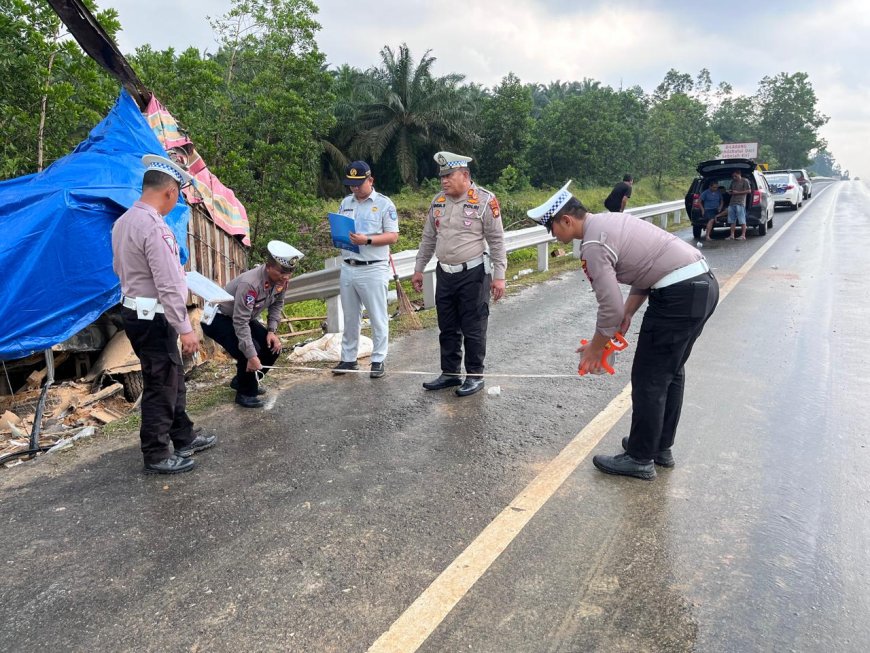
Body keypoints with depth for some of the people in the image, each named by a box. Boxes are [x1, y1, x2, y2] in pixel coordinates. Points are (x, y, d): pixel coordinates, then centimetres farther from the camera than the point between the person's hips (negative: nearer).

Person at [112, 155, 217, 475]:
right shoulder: (154, 227, -23)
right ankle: (156, 456, 15)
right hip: (154, 318, -10)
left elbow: (120, 268, 19)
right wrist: (185, 328, -20)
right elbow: (168, 286, -24)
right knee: (160, 385, 3)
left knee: (173, 377, 20)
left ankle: (184, 437, 34)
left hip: (134, 311, 10)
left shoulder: (124, 221, 7)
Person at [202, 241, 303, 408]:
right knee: (249, 351, -27)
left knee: (273, 346, -1)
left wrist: (272, 330, -11)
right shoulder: (249, 284, -37)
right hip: (217, 318, -8)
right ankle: (245, 392, -3)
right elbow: (240, 323, -37)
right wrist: (251, 356, -38)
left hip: (243, 317, 8)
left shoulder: (281, 280, -14)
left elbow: (277, 305, 3)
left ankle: (242, 380, 21)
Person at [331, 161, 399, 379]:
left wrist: (367, 240, -23)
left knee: (378, 318, 2)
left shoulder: (384, 204, -4)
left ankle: (378, 360, 12)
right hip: (348, 268, 5)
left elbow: (393, 236, -9)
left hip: (373, 269, -5)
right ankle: (349, 358, 23)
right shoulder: (346, 203, 13)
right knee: (350, 317, 13)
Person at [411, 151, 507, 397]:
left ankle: (474, 376, 16)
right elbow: (428, 238, 16)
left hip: (473, 274, -6)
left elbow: (497, 241, -8)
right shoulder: (438, 201, 8)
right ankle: (449, 373, 27)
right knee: (447, 328, 14)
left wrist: (499, 275, -11)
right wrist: (418, 269, 16)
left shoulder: (485, 200, -9)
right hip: (445, 274, 6)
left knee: (473, 329, 2)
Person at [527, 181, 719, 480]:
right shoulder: (611, 221, 16)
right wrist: (627, 314, 11)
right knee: (670, 373, 20)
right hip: (704, 283, 10)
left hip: (679, 295, -10)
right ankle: (661, 447, 34)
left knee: (649, 380, 2)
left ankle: (640, 459, 14)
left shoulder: (593, 245, -14)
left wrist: (595, 348, 0)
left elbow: (611, 308, -15)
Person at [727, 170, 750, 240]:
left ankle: (743, 235, -8)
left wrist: (737, 192, -10)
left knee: (742, 220, -7)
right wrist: (730, 192, 7)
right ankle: (732, 235, 6)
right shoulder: (733, 182, 21)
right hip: (732, 203, 7)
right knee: (732, 220, 4)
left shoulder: (745, 181, 1)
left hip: (740, 203, -7)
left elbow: (749, 191, -4)